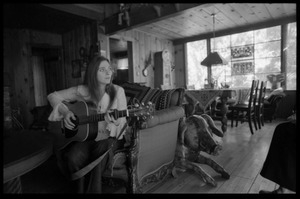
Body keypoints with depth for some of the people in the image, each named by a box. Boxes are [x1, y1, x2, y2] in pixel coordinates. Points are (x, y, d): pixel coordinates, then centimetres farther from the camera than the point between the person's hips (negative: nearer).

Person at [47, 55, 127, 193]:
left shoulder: (118, 91, -8)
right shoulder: (82, 91, -6)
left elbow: (123, 121, -7)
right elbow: (53, 96, 5)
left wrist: (115, 122, -31)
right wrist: (65, 112, -14)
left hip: (111, 137, -1)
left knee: (102, 147, -34)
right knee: (73, 157, -27)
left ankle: (93, 189, -10)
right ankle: (81, 187, 5)